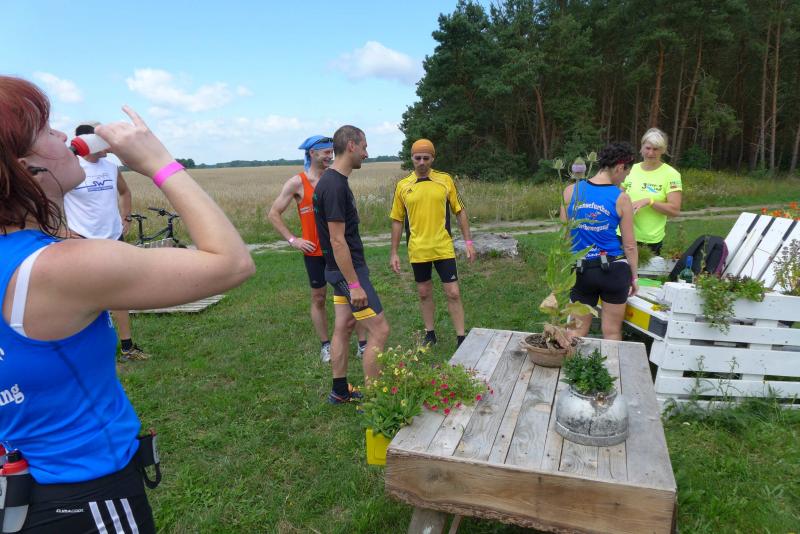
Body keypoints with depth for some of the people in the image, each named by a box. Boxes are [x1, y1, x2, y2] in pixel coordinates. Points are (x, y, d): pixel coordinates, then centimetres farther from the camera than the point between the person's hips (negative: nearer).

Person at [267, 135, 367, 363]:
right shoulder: (297, 183, -7)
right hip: (314, 251, -2)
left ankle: (363, 343, 11)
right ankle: (325, 345, 24)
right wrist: (293, 240, -9)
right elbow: (274, 214, -3)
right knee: (318, 298, 9)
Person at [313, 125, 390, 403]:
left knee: (343, 328, 16)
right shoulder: (336, 185, -21)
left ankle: (340, 391, 28)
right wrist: (355, 285, -21)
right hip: (348, 269, -10)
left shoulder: (330, 181, 10)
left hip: (339, 269, 10)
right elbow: (337, 240, -24)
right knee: (379, 330, -4)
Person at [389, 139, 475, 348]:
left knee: (453, 293, -1)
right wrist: (394, 253, 3)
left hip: (444, 249, -1)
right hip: (418, 251, 1)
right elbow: (397, 221, 5)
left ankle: (461, 339, 9)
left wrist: (468, 241, -1)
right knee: (424, 293, 12)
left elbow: (460, 212, 5)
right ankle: (430, 334, 28)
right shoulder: (402, 186, 1)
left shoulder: (445, 180, -1)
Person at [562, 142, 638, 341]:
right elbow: (629, 245, -4)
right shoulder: (621, 198, -9)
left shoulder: (571, 191, -3)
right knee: (612, 332, 13)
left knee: (577, 331, 14)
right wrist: (634, 276, 9)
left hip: (581, 270, 2)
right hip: (614, 269, -2)